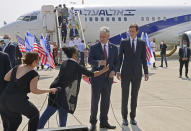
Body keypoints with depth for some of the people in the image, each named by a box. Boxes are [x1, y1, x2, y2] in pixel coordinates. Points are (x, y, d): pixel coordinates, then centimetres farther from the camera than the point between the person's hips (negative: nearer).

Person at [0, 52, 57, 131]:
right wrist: (49, 90, -4)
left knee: (14, 122, 26)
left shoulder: (17, 68, 11)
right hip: (18, 101, -6)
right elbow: (33, 90, -13)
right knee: (35, 115, 21)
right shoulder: (34, 74, -6)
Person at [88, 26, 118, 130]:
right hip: (96, 78, -3)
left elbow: (116, 62, 10)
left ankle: (104, 122, 21)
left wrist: (114, 70, -9)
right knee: (95, 100, -1)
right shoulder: (94, 48, -1)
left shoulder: (114, 48, 8)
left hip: (108, 78, 3)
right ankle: (93, 122, 12)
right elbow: (90, 61, -8)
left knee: (106, 101, 9)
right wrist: (98, 62, -27)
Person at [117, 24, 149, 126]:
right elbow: (120, 57, 2)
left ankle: (133, 117, 18)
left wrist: (146, 72, 1)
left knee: (134, 96, 7)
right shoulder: (124, 42, 2)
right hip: (126, 73, -1)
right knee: (125, 96, 1)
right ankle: (124, 117, 13)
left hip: (137, 73, 1)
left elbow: (144, 59, 6)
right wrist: (118, 71, -8)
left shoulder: (142, 43, 5)